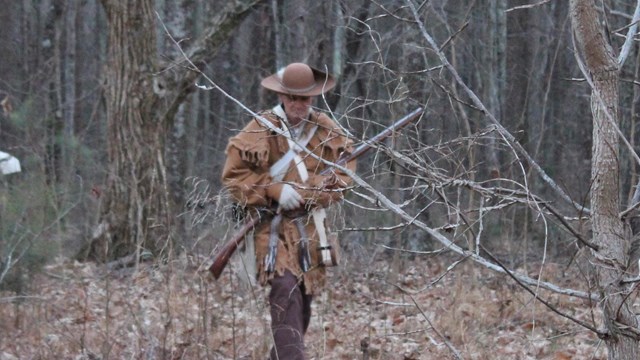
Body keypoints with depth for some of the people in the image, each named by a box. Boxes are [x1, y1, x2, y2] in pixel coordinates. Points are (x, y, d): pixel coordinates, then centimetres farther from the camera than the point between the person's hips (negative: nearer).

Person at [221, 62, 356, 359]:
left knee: (304, 299, 10)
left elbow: (343, 173, 5)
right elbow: (234, 174, -7)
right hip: (276, 226, -5)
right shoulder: (261, 129, -6)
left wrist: (305, 190, -12)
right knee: (286, 290, -20)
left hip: (311, 226, 5)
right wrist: (276, 190, -18)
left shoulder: (326, 131, 5)